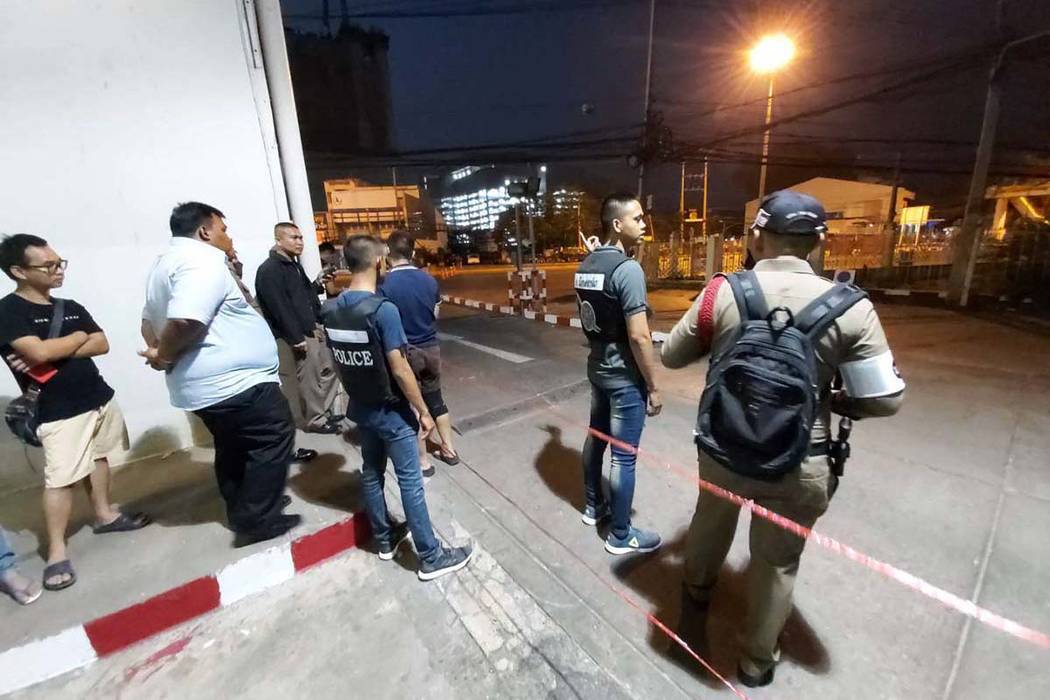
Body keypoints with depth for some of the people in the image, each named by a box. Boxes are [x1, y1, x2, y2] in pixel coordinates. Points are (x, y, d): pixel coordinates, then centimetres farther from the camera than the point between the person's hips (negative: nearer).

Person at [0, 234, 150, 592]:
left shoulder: (71, 307, 9)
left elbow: (102, 345, 1)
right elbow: (39, 352, -22)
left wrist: (55, 352, -14)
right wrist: (79, 337, -4)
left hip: (99, 397, 6)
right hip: (58, 411, -6)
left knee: (97, 458, 17)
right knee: (60, 478, -5)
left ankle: (105, 515, 32)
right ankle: (57, 553, 6)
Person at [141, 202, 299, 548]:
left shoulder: (165, 264, 18)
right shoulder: (204, 260, -16)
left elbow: (149, 321, 22)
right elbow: (185, 322, -30)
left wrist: (159, 352, 5)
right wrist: (166, 357, -12)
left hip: (204, 383, 10)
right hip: (236, 380, -10)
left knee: (234, 448, 20)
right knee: (273, 439, 2)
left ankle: (242, 511, 34)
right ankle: (258, 520, 8)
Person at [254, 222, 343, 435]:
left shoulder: (294, 264, 16)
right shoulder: (269, 271, -14)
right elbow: (279, 308, -20)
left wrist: (318, 285, 6)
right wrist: (296, 338, -21)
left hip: (314, 327, 9)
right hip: (300, 334, -9)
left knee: (329, 369, 14)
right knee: (309, 378, 0)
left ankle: (327, 412, 28)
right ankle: (315, 420, 15)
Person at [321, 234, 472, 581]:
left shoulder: (330, 310, -1)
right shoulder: (382, 309, -23)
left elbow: (339, 361, 8)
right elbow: (399, 369, -23)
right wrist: (423, 411, -13)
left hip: (360, 408, 7)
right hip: (391, 412, -7)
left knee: (371, 474, 20)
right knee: (410, 482, 2)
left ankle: (385, 539, 39)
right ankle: (431, 557, 16)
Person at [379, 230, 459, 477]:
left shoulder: (385, 284, -16)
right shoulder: (429, 280, -3)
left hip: (404, 352, -4)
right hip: (431, 348, 4)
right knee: (435, 400, 19)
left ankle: (422, 460, 21)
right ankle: (449, 449, 30)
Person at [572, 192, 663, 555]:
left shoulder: (585, 266, 5)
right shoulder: (628, 269, -21)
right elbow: (639, 337, -22)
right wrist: (653, 387, -13)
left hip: (597, 366, 9)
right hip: (624, 375, -9)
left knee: (596, 437, 22)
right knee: (624, 456, 4)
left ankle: (593, 505, 42)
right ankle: (620, 536, 21)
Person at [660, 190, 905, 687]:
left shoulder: (722, 292, -12)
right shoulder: (850, 307, -13)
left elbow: (671, 356, -3)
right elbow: (885, 399, -10)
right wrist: (830, 399, 9)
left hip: (721, 452, 1)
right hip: (798, 470, -1)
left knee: (711, 521, 31)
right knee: (777, 563, 23)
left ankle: (696, 587, 62)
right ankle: (757, 661, 46)